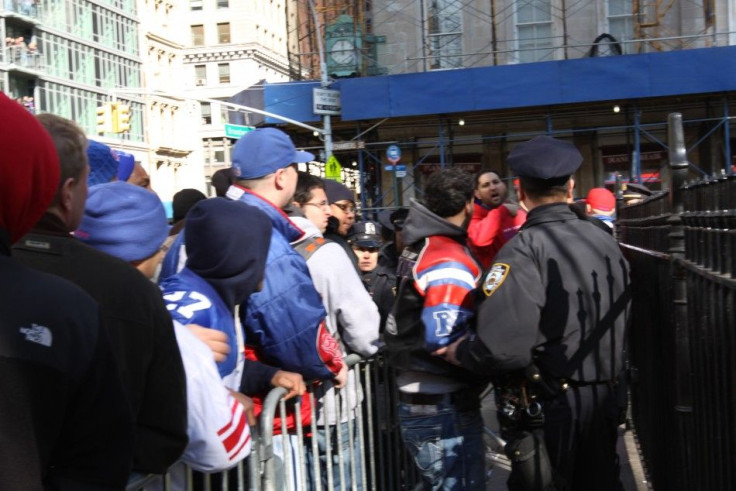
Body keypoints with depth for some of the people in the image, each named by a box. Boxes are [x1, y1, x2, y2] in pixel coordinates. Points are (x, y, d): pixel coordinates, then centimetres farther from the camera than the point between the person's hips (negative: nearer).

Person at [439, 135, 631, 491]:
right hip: (603, 399, 7)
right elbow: (621, 326, 9)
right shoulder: (606, 242, 3)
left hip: (545, 408, -6)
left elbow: (503, 347, -28)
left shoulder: (524, 250, -19)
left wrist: (461, 352, -9)